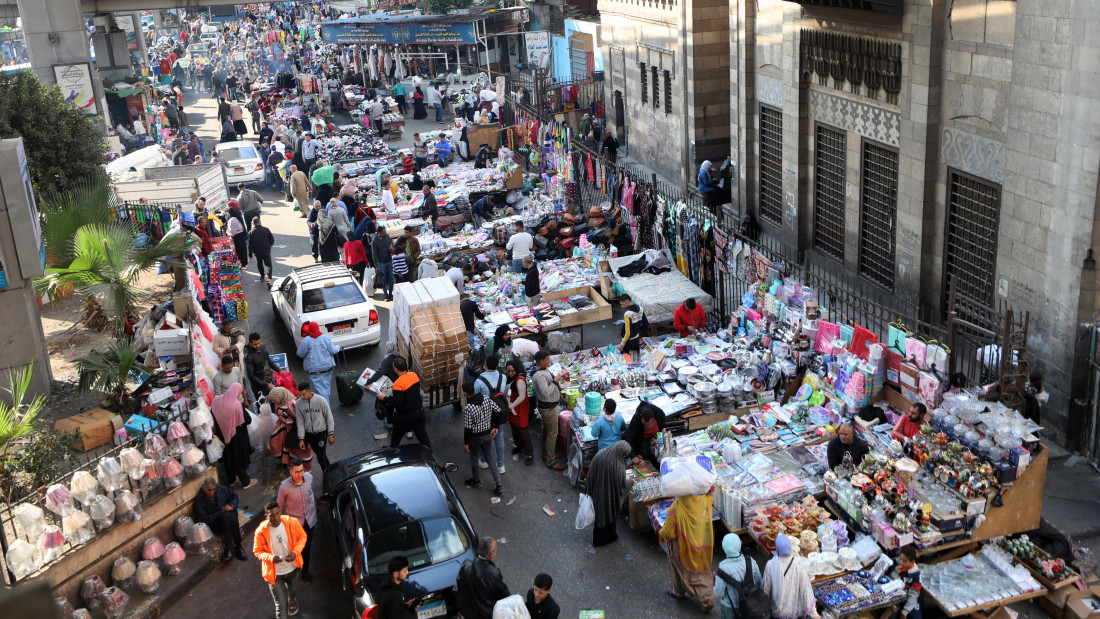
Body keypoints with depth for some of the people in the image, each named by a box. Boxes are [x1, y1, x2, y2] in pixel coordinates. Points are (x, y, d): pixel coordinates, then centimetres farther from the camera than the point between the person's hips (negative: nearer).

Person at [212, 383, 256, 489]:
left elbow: (212, 415, 1)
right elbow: (247, 420, -21)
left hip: (223, 436, 5)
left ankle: (230, 480, 40)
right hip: (236, 436, -5)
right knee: (239, 458, 12)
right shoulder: (237, 404, -28)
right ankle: (245, 482, 26)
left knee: (227, 457, 23)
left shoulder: (217, 401, -12)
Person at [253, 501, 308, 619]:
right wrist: (270, 557, -31)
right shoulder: (260, 531, -24)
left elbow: (302, 537, -3)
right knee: (281, 606, -2)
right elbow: (257, 551, -10)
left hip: (292, 568, 3)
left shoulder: (292, 523, -21)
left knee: (293, 591, 34)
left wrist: (295, 552, -21)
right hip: (274, 573, -3)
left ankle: (292, 601, 68)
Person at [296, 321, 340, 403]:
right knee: (326, 386, 19)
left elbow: (300, 354, -6)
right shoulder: (326, 337, -7)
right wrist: (338, 347, 18)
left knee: (319, 388, 1)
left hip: (314, 369, -3)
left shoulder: (306, 340, -13)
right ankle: (326, 402, 30)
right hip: (327, 367, 3)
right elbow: (333, 351, -4)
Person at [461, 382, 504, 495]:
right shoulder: (487, 400, -12)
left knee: (473, 458, 21)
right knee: (490, 458, 17)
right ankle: (499, 485, 13)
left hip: (475, 437, -5)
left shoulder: (468, 409, -28)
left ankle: (476, 481, 41)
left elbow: (468, 428, -22)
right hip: (488, 434, 5)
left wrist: (466, 443, -9)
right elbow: (498, 411, -3)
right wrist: (495, 427, 10)